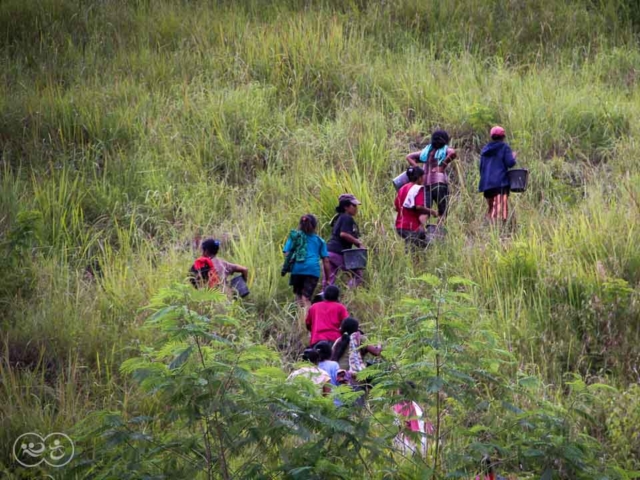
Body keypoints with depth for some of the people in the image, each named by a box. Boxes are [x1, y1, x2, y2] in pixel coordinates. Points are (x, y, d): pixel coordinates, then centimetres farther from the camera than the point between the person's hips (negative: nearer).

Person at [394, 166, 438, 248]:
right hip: (412, 226, -8)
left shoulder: (402, 188, 14)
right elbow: (419, 207, -20)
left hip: (399, 226, 8)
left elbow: (396, 207, 16)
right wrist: (431, 212, -7)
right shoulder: (418, 189, -9)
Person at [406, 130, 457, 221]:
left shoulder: (426, 151, 20)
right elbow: (453, 153, -18)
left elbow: (409, 157, 22)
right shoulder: (446, 150, 4)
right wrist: (442, 167, -9)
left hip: (426, 184, 4)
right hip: (440, 182, -4)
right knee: (442, 213, 1)